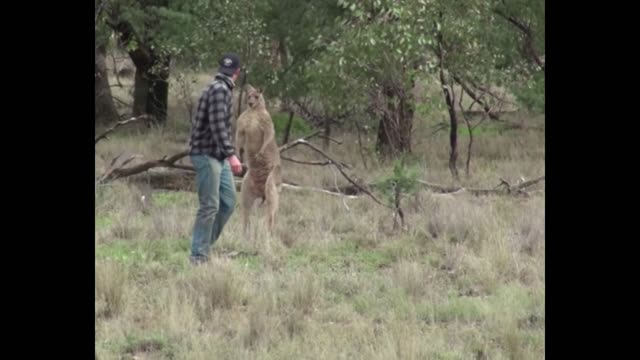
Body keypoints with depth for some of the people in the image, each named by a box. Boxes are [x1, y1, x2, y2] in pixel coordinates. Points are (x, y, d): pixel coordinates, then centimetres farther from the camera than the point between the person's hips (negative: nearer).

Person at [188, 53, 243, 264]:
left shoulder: (221, 89, 15)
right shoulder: (220, 89, -15)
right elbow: (217, 125, -25)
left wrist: (227, 155, 32)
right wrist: (231, 154, -31)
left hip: (218, 156, 10)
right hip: (207, 155, -10)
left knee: (229, 201, 10)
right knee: (210, 206, -8)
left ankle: (205, 245, 16)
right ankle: (198, 256, -4)